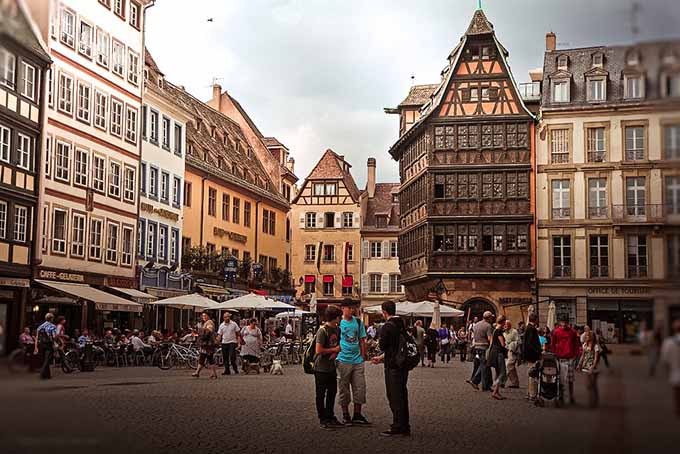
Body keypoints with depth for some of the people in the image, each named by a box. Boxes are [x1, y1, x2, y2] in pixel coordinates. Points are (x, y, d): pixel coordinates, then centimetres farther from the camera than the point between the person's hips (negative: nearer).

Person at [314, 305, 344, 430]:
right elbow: (319, 350, -23)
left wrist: (337, 351, 3)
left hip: (331, 367, 8)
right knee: (321, 394, 3)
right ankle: (323, 419, 10)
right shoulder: (323, 331, -18)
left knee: (332, 392, 14)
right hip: (321, 368, -8)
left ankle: (330, 417, 26)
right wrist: (334, 349, -13)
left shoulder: (337, 330, 7)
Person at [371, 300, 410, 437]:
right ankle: (405, 427, 20)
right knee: (402, 396, 14)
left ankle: (397, 428, 0)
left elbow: (383, 346, -12)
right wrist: (381, 358, 24)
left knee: (394, 397, -2)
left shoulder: (387, 327, -16)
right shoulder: (402, 325, 11)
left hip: (393, 367, -8)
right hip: (403, 365, 8)